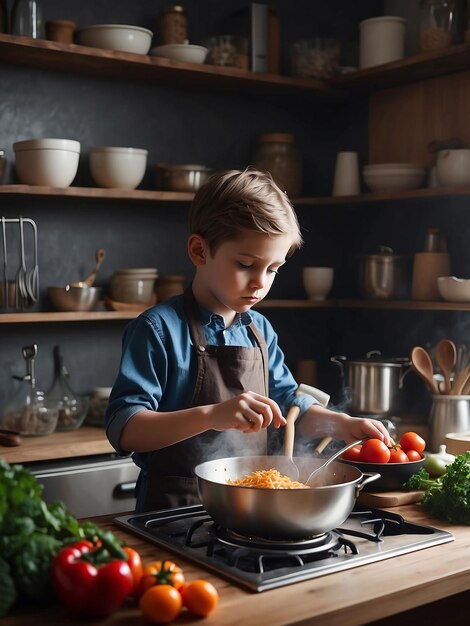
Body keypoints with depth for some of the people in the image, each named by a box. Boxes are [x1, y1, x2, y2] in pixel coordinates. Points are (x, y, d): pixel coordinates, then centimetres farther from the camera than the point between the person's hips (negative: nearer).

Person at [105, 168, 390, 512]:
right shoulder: (159, 329, -10)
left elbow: (288, 402, 24)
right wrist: (211, 415, -30)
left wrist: (341, 424, 5)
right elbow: (124, 429, -17)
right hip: (174, 515, -6)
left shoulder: (260, 330, 12)